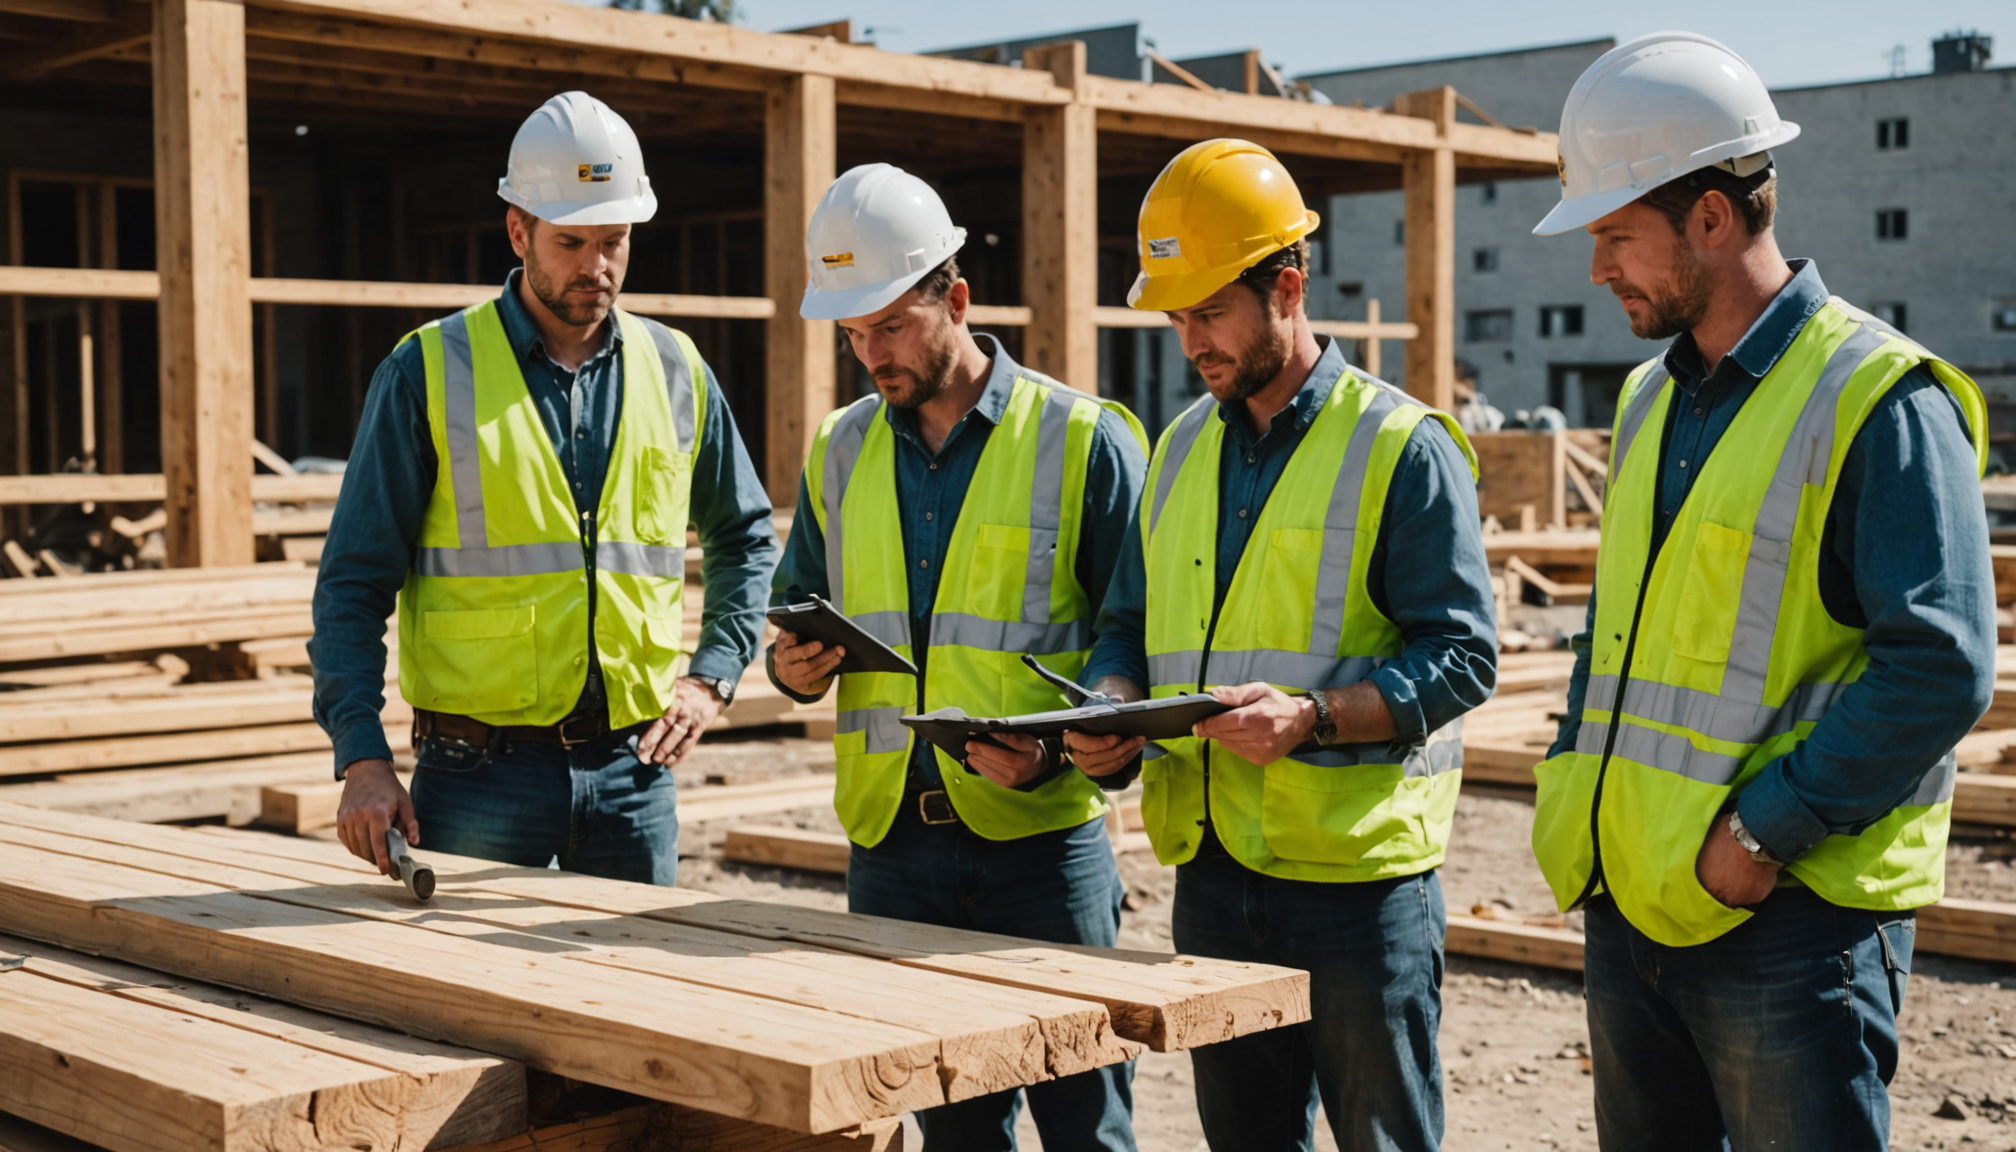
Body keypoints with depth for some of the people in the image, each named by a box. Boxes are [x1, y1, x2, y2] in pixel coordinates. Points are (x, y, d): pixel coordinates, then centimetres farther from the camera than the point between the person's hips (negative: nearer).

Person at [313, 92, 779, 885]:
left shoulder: (675, 372, 8)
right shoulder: (428, 372, -3)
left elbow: (746, 536, 21)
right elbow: (354, 583, -4)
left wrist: (713, 676, 7)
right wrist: (363, 758, -14)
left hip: (632, 767, 3)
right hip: (478, 773, -3)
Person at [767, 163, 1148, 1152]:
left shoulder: (1085, 442, -4)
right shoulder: (841, 452, 11)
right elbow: (800, 606, 22)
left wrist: (1057, 754, -18)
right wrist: (794, 667, -1)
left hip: (1042, 839, -4)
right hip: (890, 841, 4)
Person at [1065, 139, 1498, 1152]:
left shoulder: (1401, 447, -7)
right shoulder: (1182, 450, 13)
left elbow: (1461, 657, -12)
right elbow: (1129, 625, 19)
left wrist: (1313, 716, -25)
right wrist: (1111, 707, -2)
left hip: (1358, 874, -6)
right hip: (1212, 870, 6)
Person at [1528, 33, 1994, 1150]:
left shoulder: (1879, 401, -12)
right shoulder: (1652, 398, 13)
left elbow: (1942, 668, -18)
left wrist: (1765, 829, -19)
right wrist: (1573, 788, 9)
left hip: (1792, 917, -8)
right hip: (1630, 898, 8)